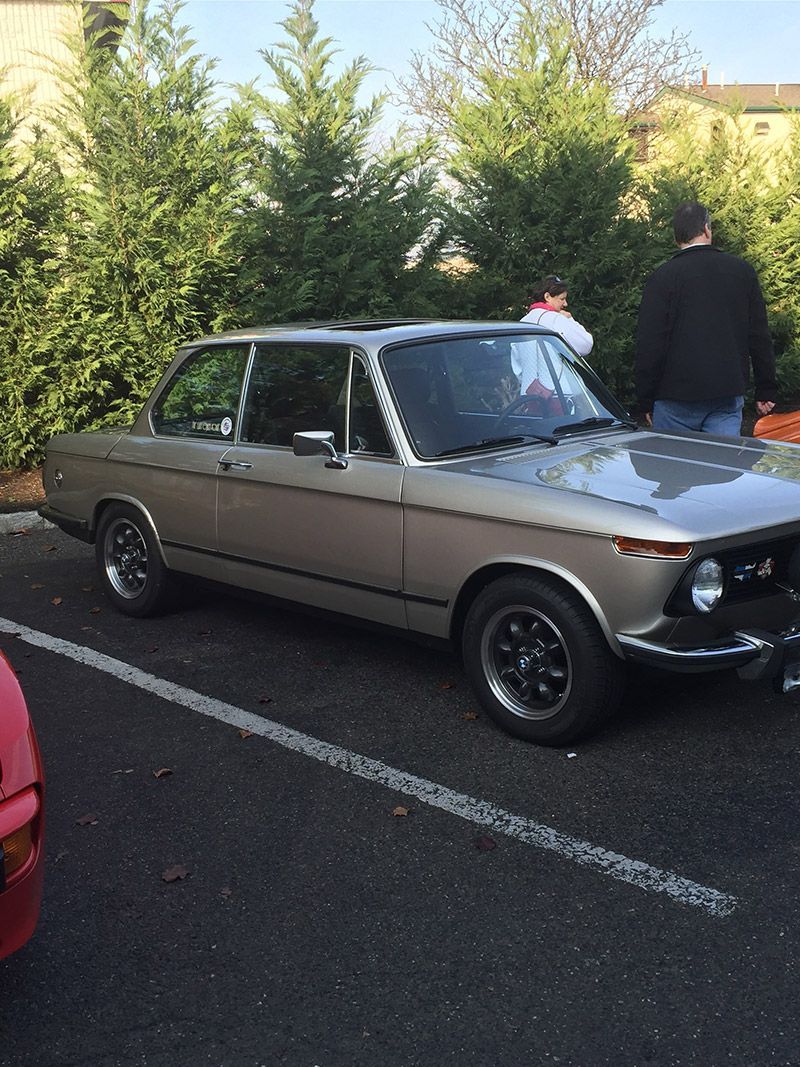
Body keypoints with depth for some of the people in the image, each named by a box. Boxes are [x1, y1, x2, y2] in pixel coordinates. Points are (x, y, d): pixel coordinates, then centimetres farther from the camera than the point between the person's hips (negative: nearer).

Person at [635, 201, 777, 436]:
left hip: (675, 400, -2)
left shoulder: (662, 277, -4)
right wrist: (766, 391, 15)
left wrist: (646, 401, 1)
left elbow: (648, 345, -6)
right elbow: (760, 337, 9)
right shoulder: (742, 271, 7)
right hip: (728, 398, 3)